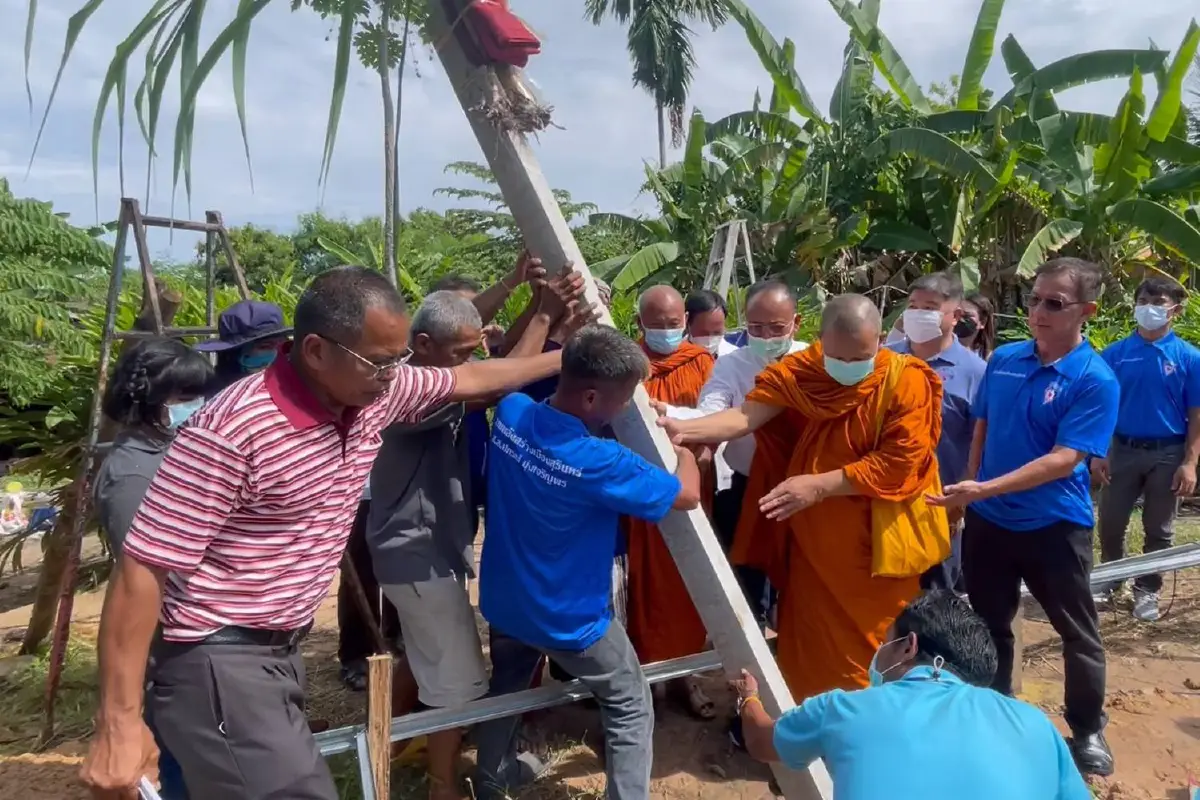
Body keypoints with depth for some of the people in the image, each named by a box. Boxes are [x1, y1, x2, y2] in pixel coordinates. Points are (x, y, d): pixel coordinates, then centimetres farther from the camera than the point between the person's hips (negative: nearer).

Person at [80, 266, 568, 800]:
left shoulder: (373, 394, -3)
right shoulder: (233, 430, -26)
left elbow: (467, 379, 13)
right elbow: (142, 570, -22)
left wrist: (562, 358, 19)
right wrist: (118, 723, -22)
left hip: (281, 653, 8)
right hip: (219, 664, -8)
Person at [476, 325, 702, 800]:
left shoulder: (511, 412, -15)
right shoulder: (598, 462, -32)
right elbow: (687, 495, -17)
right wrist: (685, 452, 2)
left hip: (503, 602, 7)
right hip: (567, 618, -7)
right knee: (631, 709, 14)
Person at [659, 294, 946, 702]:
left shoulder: (905, 380, -15)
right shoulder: (799, 370, -7)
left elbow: (897, 464, -20)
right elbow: (750, 413, -19)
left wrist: (820, 485, -24)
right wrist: (684, 428, -35)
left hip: (877, 537, -3)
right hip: (813, 534, 3)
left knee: (875, 642, 13)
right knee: (811, 638, 17)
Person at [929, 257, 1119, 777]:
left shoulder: (1096, 380, -15)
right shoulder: (1003, 359, -1)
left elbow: (1064, 459, -22)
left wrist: (984, 489, -30)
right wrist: (968, 493, 6)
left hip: (1055, 525, -4)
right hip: (988, 519, 4)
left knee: (1078, 634, 14)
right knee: (988, 624, 17)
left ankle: (1088, 730, 34)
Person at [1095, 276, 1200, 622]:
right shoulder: (1114, 354, -2)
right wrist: (1097, 453, -4)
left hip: (1168, 454, -1)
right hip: (1123, 450, 1)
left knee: (1159, 530, 10)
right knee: (1110, 524, 7)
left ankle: (1147, 590, 25)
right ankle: (1110, 580, 29)